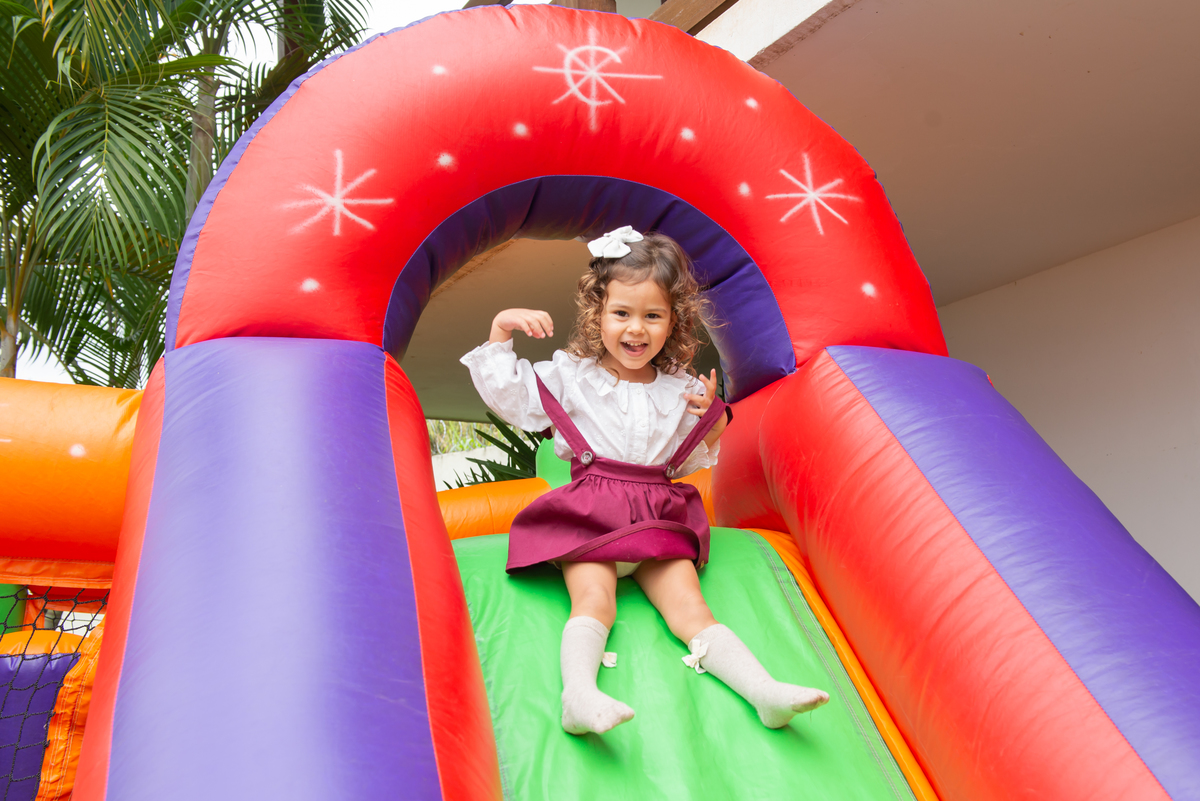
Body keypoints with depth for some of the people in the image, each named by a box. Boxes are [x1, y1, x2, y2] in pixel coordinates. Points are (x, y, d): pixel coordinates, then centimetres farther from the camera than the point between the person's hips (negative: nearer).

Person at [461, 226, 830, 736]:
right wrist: (501, 331, -7)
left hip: (660, 517, 3)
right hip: (589, 515, -2)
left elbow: (686, 463, 18)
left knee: (690, 607, -11)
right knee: (593, 603, -25)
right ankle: (578, 694, -42)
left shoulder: (681, 390, 10)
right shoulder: (569, 375, 3)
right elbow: (505, 394, 2)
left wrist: (712, 425, 0)